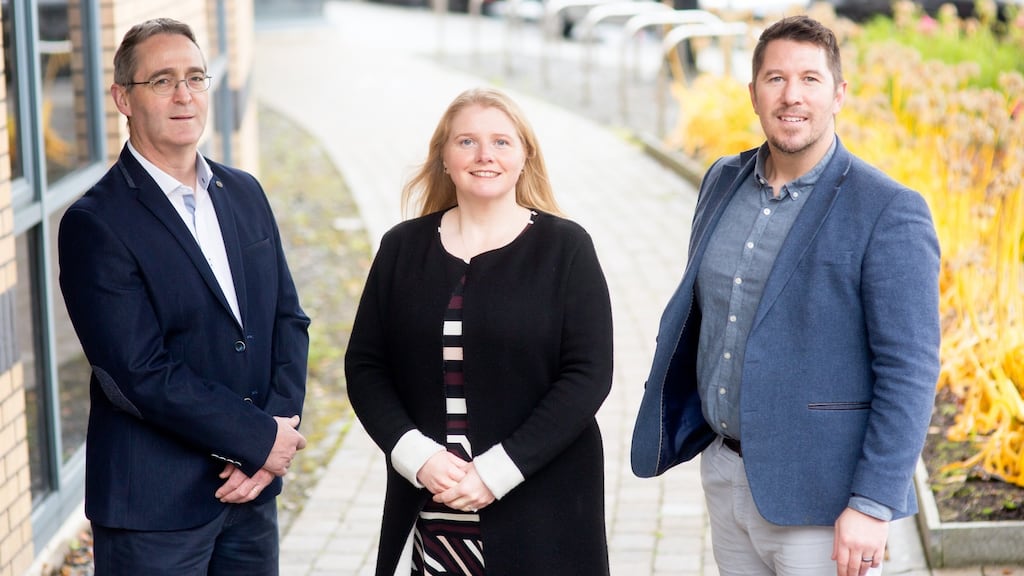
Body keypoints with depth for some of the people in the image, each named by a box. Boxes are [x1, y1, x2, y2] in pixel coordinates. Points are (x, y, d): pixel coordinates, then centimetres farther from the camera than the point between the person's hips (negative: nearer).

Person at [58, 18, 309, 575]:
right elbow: (142, 374, -18)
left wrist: (280, 423, -8)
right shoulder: (94, 223, -12)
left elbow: (289, 318, 8)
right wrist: (261, 439, -14)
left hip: (252, 488, 6)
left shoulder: (245, 193, 9)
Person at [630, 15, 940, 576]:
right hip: (725, 473, 6)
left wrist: (873, 505, -19)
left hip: (818, 498, -6)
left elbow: (909, 371, -16)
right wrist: (674, 425, 16)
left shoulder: (889, 212, -14)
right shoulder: (723, 180, 6)